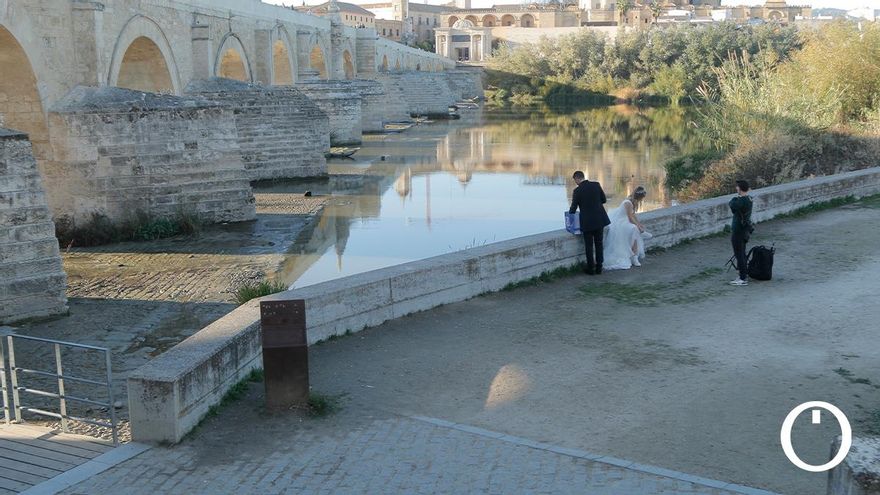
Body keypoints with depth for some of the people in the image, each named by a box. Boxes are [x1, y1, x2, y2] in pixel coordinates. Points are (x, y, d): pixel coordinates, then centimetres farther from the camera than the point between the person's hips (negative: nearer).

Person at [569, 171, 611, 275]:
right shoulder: (596, 185, -2)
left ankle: (591, 269, 11)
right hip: (600, 219, 4)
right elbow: (604, 199, 7)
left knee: (589, 246, 7)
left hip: (587, 222, -4)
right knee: (599, 244, 13)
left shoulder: (578, 190, -12)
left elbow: (573, 207, -6)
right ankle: (599, 267, 17)